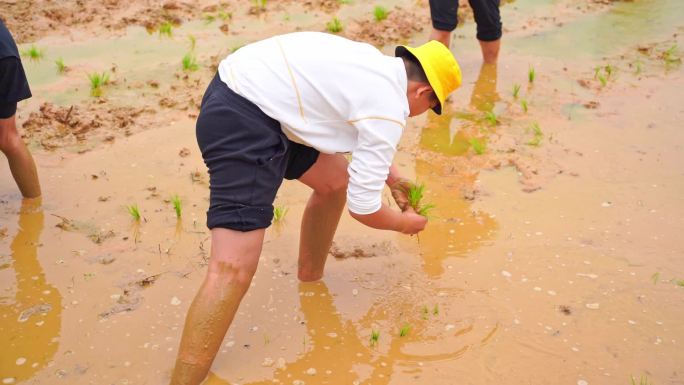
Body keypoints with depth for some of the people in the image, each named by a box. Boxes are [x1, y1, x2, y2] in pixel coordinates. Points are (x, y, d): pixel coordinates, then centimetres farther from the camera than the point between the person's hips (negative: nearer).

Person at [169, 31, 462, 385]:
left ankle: (310, 279, 39)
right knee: (233, 270, -15)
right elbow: (363, 207, -7)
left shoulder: (379, 64, 16)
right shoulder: (390, 108, -11)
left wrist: (391, 176, 38)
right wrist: (404, 223, 12)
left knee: (336, 180, 23)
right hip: (241, 121, -11)